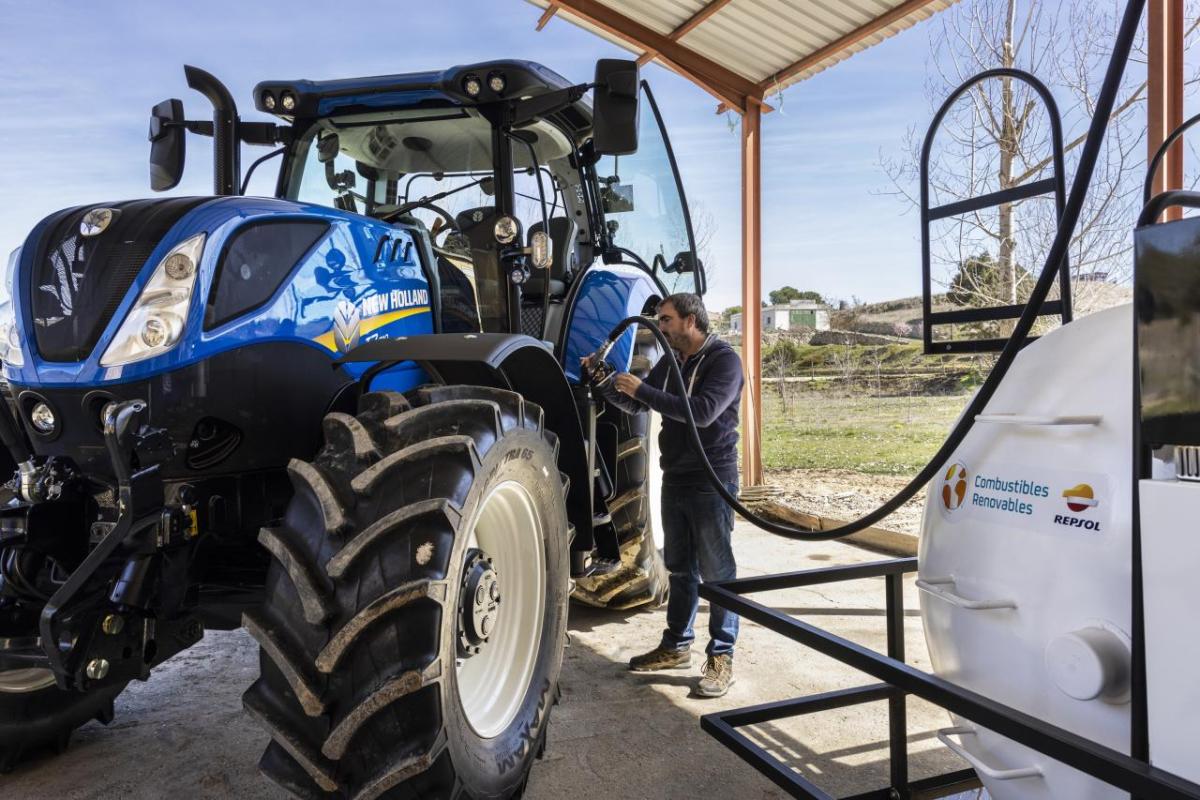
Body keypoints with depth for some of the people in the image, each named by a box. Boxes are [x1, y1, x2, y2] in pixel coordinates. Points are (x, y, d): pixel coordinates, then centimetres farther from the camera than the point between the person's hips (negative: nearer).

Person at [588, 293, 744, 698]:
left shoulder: (724, 359, -12)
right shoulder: (671, 361, 11)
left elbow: (703, 412, -26)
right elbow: (635, 405, 17)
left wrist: (642, 388, -24)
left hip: (711, 480, -7)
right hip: (675, 478, 7)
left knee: (717, 571, 0)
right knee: (679, 567, 15)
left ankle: (721, 657, 10)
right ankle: (677, 645, 28)